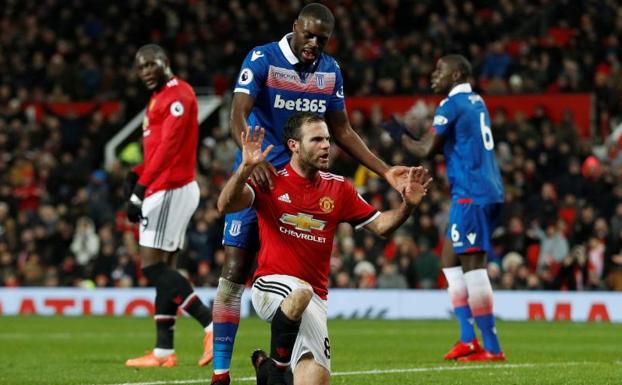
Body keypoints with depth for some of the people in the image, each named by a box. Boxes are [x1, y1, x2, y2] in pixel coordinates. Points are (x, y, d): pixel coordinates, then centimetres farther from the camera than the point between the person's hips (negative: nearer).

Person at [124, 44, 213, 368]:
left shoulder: (177, 95, -12)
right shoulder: (160, 98, 19)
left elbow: (168, 147, -21)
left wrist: (140, 190, -24)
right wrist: (137, 174, 6)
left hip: (170, 191, -10)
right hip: (166, 190, 10)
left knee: (152, 266, -13)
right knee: (161, 268, 8)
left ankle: (212, 323, -14)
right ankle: (164, 352, 8)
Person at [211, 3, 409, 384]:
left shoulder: (330, 71, 6)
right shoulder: (262, 59, -10)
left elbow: (342, 130, 14)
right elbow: (239, 114, -23)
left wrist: (385, 171, 6)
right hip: (256, 179, -4)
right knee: (235, 271, -7)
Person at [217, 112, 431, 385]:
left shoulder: (338, 188, 7)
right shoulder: (271, 182, -5)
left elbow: (380, 225, 11)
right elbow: (226, 206, -20)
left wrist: (408, 205, -8)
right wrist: (245, 168, -37)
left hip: (314, 297, 4)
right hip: (271, 287, -4)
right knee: (301, 293, -40)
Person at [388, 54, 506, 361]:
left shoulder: (451, 105, -9)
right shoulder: (477, 103, 19)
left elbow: (425, 150, -11)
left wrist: (402, 136, 7)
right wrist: (413, 135, 16)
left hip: (470, 195, -10)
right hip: (489, 190, 10)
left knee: (473, 266, -9)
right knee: (450, 260, 14)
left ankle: (492, 348, -10)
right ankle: (468, 339, 9)